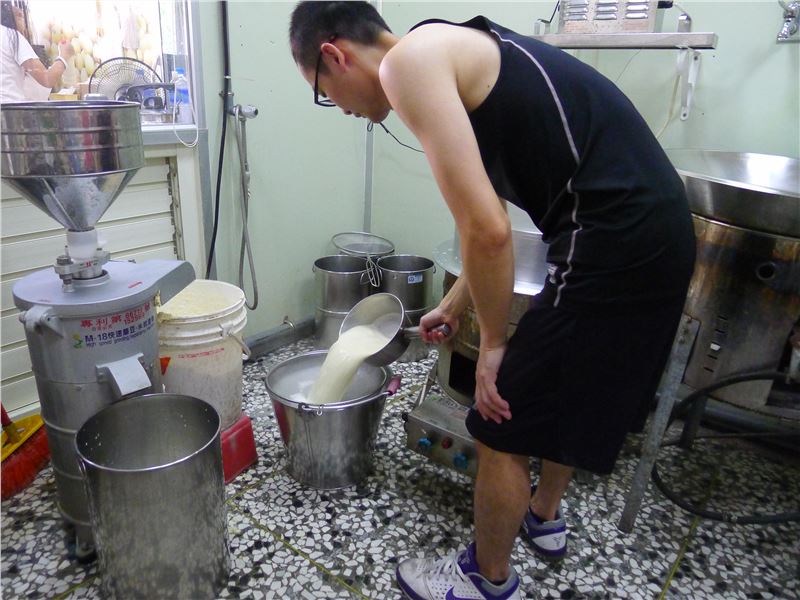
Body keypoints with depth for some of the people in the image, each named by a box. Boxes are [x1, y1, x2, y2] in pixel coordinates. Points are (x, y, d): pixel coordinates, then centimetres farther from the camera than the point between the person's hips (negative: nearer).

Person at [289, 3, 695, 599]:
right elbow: (490, 216, 23)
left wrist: (493, 341, -5)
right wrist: (454, 305, 30)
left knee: (503, 426, 6)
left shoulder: (407, 61, -11)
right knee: (570, 388, 27)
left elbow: (488, 231, -20)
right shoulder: (453, 51, 19)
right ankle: (545, 515, 51)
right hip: (653, 221, 10)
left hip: (613, 243, -10)